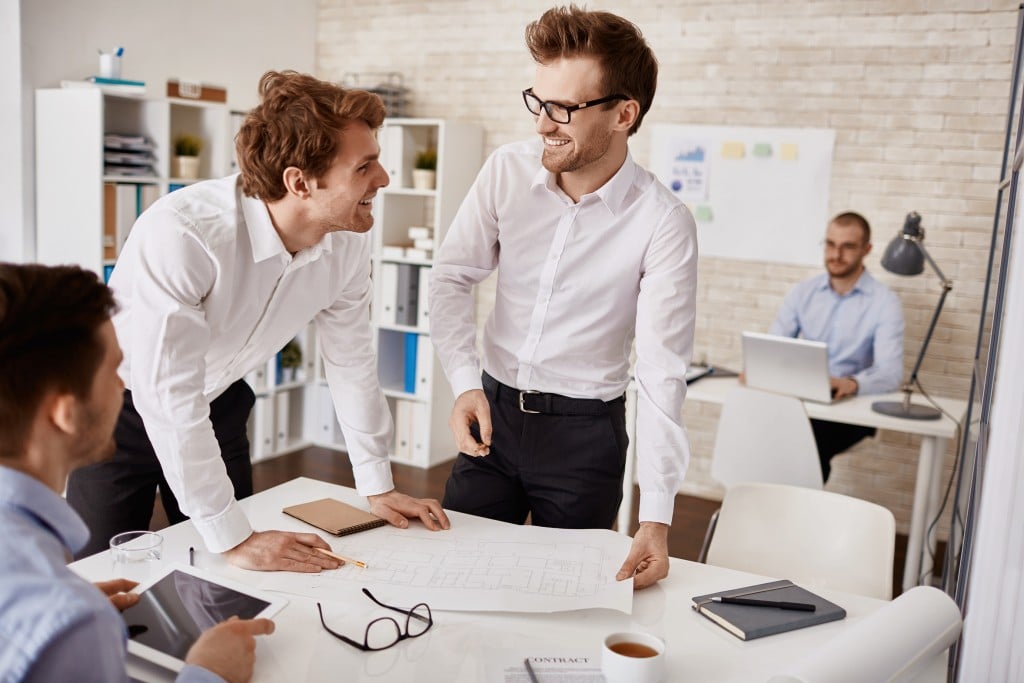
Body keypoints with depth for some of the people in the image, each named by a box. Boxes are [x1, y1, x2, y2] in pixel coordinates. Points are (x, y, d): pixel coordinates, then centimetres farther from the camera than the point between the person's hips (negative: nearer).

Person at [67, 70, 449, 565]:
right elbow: (167, 397, -35)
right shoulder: (181, 235, -37)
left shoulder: (347, 240, -17)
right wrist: (232, 537, -32)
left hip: (218, 405, 5)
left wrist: (377, 487, 2)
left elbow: (350, 357, -3)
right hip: (119, 407, -4)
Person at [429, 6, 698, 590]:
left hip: (586, 432, -3)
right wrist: (466, 384, -15)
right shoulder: (509, 171, -7)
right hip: (493, 408, 3)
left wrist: (657, 519, -24)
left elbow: (662, 373, -19)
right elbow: (452, 277, 0)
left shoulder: (664, 223, -18)